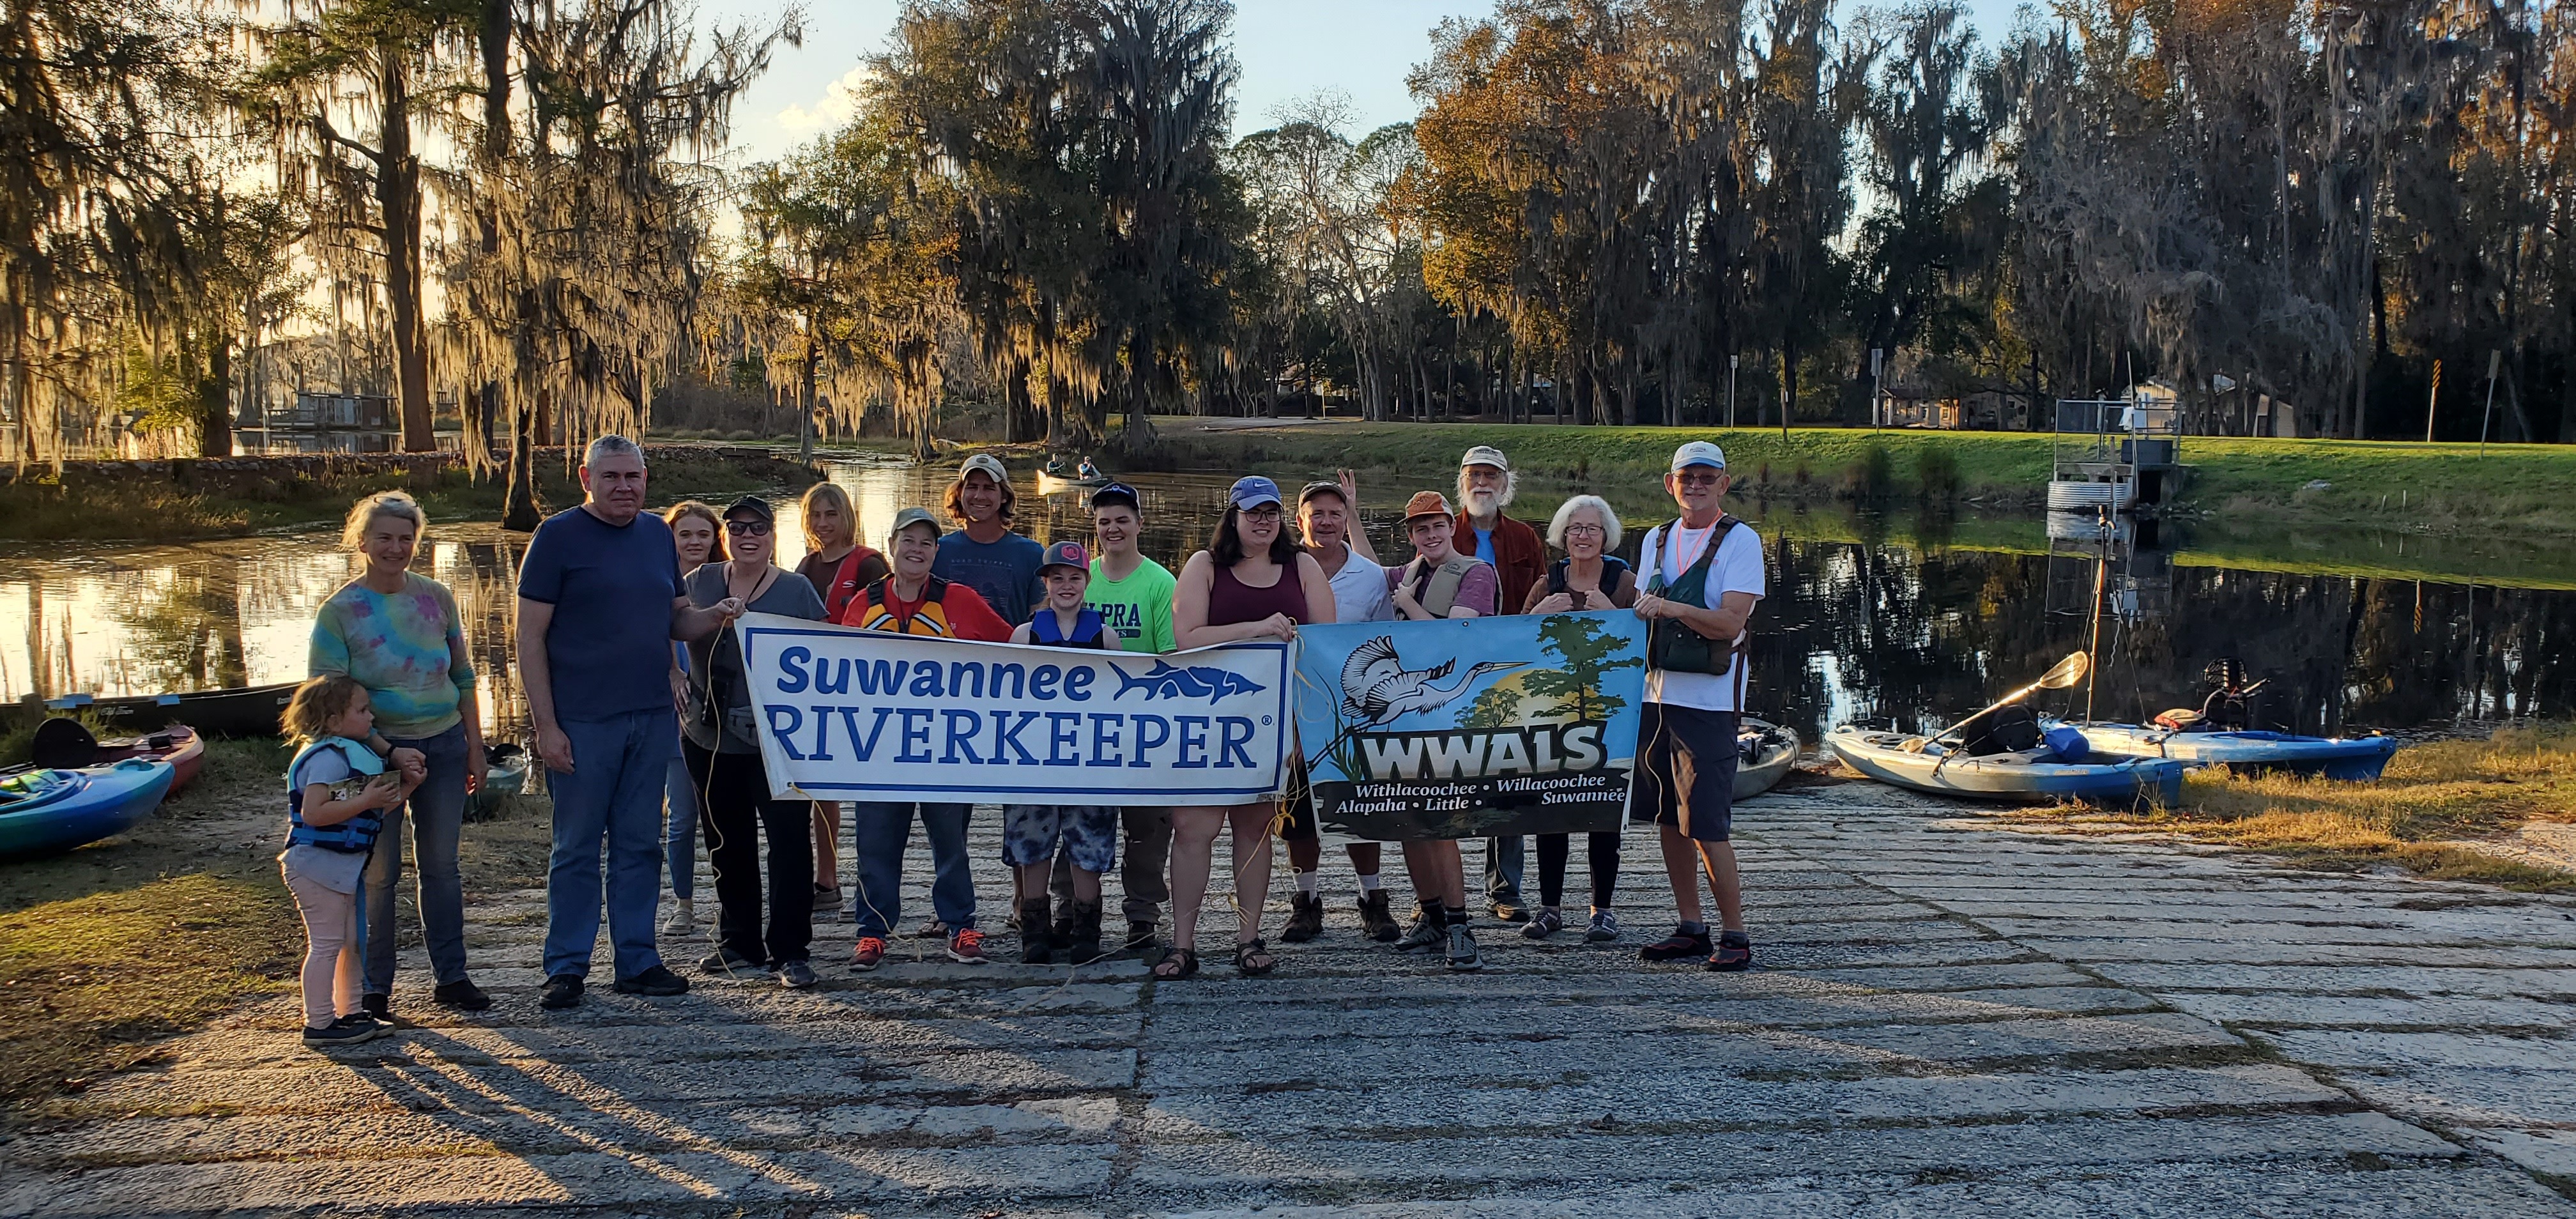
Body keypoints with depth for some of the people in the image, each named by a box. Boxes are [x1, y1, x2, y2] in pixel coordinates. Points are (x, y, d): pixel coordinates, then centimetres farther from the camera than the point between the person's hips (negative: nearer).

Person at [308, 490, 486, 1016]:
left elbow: (463, 677, 11)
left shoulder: (436, 597, 3)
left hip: (444, 745, 3)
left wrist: (474, 748, 9)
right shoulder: (340, 611, -7)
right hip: (377, 750, -3)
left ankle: (450, 977, 20)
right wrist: (389, 751, -18)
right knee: (377, 873, 2)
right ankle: (374, 988, 15)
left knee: (442, 866, 10)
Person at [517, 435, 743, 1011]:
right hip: (582, 722, -5)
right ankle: (565, 967, 13)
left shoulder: (658, 534, 12)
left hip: (652, 719, 5)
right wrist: (546, 725, -13)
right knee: (576, 848, 3)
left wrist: (715, 615, -5)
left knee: (640, 845, 11)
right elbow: (530, 635, -7)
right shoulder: (559, 535, -5)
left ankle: (638, 961, 19)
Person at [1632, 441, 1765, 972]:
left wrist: (1673, 608, -27)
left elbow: (1730, 623, -16)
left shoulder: (1741, 541, -5)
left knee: (1705, 823, -8)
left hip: (1709, 700, -6)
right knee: (1668, 818, 10)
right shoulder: (1656, 539, 14)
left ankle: (1735, 935, 4)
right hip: (1657, 694, 6)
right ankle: (1690, 928, 20)